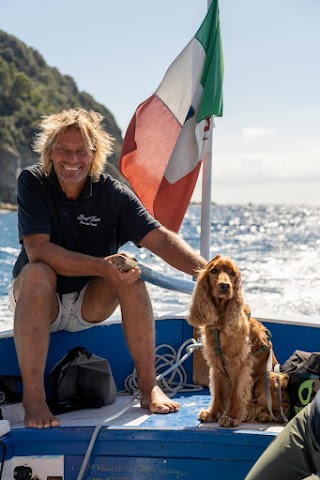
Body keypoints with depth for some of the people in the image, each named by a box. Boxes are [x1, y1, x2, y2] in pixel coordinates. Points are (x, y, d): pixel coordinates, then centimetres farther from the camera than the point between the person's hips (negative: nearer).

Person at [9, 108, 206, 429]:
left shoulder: (113, 193, -9)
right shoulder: (32, 182, -15)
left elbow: (159, 238, -17)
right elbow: (38, 250, -27)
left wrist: (206, 270, -35)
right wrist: (103, 266, -36)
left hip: (89, 305, 2)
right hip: (38, 302, -2)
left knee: (130, 273, -24)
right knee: (37, 273, -34)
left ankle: (148, 385, -18)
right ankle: (33, 397, -34)